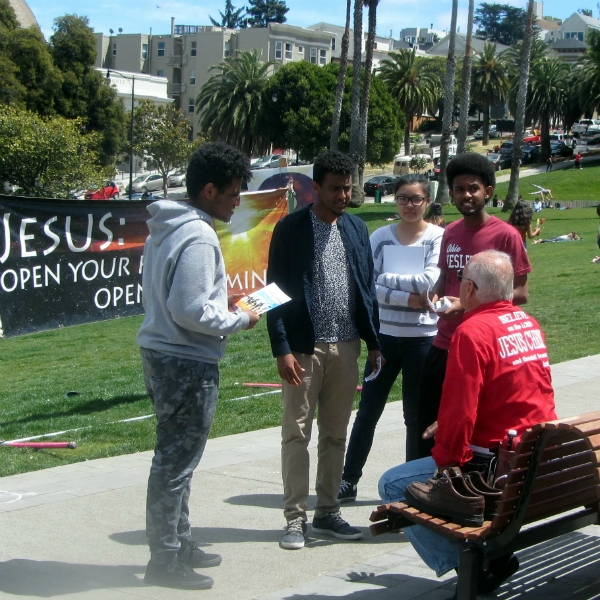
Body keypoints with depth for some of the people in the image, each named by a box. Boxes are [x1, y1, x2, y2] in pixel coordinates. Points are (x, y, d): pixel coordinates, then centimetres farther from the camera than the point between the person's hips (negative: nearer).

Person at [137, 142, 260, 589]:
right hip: (188, 364, -10)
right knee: (177, 462, -1)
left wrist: (224, 305, 12)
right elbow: (191, 310, -23)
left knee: (175, 458, 18)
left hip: (161, 354, 10)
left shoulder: (165, 229, 11)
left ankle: (178, 543, 29)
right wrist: (240, 320, -10)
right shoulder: (198, 238, -19)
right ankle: (166, 560, 8)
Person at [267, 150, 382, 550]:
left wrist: (373, 341, 10)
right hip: (304, 348, -5)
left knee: (336, 435, 10)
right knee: (297, 434, 0)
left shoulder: (356, 228, 10)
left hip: (345, 347, 5)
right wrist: (282, 349, -14)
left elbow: (367, 288, 14)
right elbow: (277, 291, -7)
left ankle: (328, 512, 20)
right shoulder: (291, 229, -6)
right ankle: (295, 518, 8)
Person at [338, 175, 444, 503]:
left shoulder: (438, 238, -4)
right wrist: (408, 297, -17)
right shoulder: (381, 236, 2)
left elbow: (430, 282, -18)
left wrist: (386, 279, -10)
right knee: (367, 412, 7)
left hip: (423, 338, -2)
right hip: (384, 335, 2)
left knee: (416, 415, 8)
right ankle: (349, 480, 17)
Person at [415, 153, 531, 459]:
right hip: (443, 344, 6)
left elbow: (520, 293, -11)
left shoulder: (506, 235, -11)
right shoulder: (450, 233, 8)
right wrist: (435, 294, -3)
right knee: (428, 421, 13)